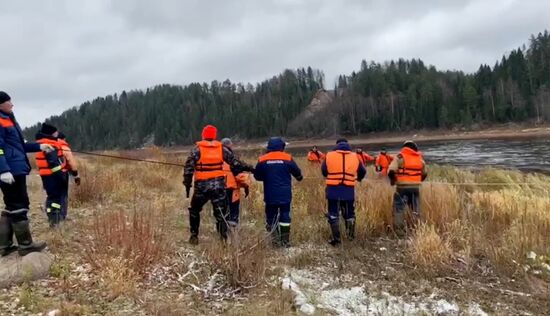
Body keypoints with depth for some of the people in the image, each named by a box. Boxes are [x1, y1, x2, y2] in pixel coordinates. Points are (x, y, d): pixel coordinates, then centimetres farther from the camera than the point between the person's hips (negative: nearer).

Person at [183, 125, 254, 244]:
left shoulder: (197, 149, -3)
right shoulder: (222, 149, 2)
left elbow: (188, 167, -7)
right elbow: (235, 163, 5)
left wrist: (187, 184, -1)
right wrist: (249, 168, 16)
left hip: (202, 186, -1)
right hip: (218, 185, 1)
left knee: (194, 210, 19)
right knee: (220, 213, 7)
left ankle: (194, 236, 22)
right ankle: (224, 238, -1)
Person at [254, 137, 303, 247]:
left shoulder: (263, 160, -3)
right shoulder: (287, 158, -4)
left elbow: (257, 176, 5)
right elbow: (297, 172, 6)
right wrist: (299, 177, 30)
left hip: (270, 195, 0)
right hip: (285, 194, 0)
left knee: (271, 216, 12)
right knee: (285, 216, 9)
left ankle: (275, 239, 5)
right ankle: (285, 241, 12)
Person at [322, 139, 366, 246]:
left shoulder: (329, 156, -1)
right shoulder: (355, 157, 4)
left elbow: (324, 171, 10)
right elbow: (362, 172, 18)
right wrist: (358, 178, 41)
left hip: (333, 190, -2)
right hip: (349, 191, 2)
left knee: (333, 214, 7)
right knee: (349, 213, 20)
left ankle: (336, 239, 6)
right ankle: (351, 235, 29)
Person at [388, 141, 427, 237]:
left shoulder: (400, 157, -5)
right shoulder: (420, 158, 10)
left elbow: (391, 171, -13)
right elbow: (424, 174, 17)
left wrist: (393, 180, 5)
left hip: (402, 187, -4)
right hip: (415, 187, 4)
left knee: (399, 209, 2)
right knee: (416, 209, 14)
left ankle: (399, 230, -2)